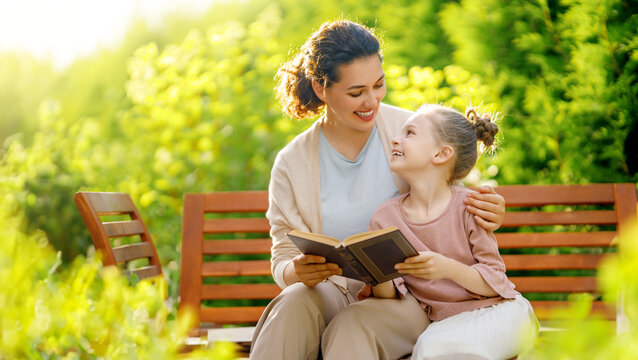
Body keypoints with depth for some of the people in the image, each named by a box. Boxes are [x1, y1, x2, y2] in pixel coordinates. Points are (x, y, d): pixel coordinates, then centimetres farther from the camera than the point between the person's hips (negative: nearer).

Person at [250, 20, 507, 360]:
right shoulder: (291, 164, 1)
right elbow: (283, 259, 2)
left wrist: (487, 214, -14)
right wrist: (299, 273, -24)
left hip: (408, 295, -1)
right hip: (335, 294, 2)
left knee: (352, 328, -34)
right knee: (295, 300, -32)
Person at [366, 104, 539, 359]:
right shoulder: (385, 218, 1)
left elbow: (494, 283, -9)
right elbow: (390, 296, 0)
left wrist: (448, 269, -27)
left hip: (498, 311, -3)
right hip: (442, 322, 3)